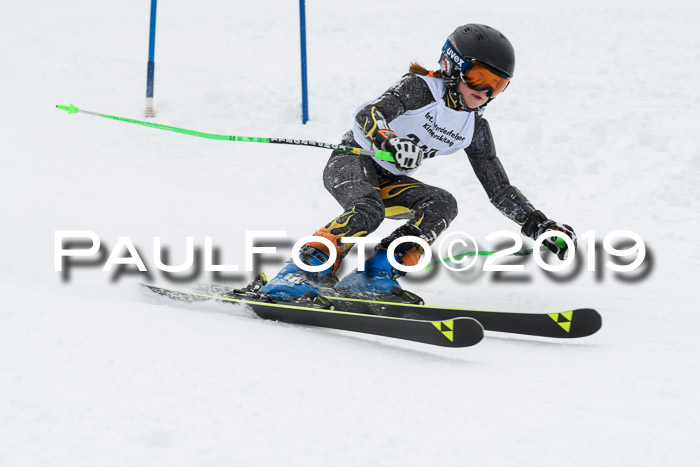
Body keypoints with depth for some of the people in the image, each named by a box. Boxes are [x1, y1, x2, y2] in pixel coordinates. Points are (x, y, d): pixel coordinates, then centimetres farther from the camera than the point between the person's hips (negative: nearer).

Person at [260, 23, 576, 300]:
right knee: (369, 212, -36)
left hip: (389, 182, 7)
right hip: (352, 163, -6)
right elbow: (369, 114, -32)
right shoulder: (421, 87, -16)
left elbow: (500, 190, 6)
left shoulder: (475, 128, 3)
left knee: (442, 204, -21)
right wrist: (390, 142, -53)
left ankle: (378, 273, -25)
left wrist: (539, 225, -4)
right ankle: (308, 268, -35)